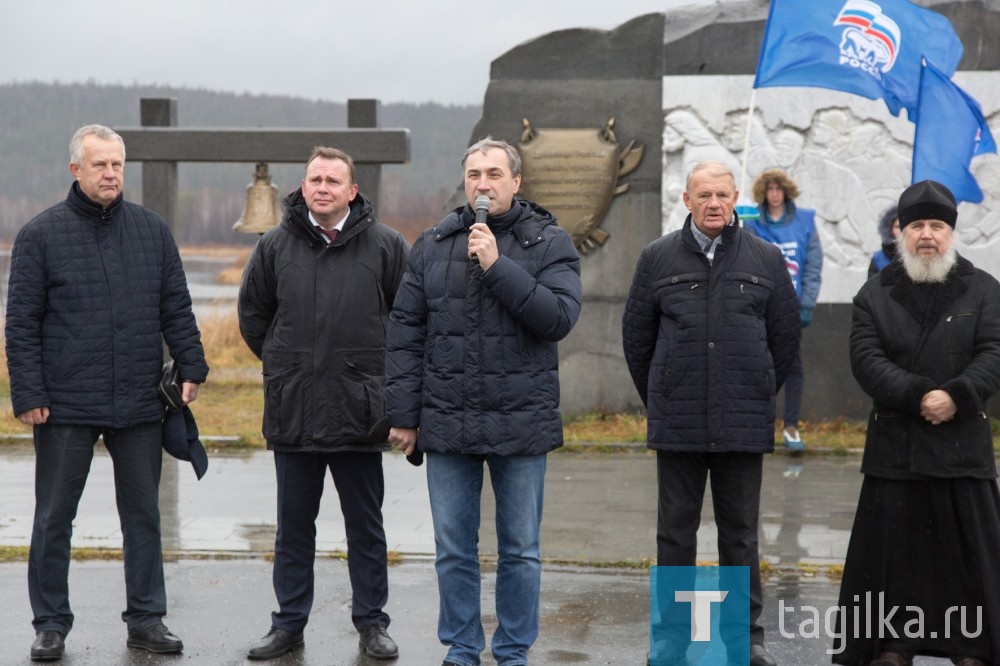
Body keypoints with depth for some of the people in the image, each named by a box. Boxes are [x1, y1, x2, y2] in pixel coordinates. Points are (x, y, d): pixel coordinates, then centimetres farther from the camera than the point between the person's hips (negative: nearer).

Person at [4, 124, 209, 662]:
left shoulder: (153, 231, 7)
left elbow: (176, 309, 10)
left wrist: (190, 367, 0)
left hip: (139, 405, 2)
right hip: (66, 406, -2)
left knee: (143, 515, 10)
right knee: (54, 518, 6)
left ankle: (146, 617, 20)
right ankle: (51, 623, 18)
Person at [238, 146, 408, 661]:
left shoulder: (384, 246, -1)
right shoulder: (276, 246, 4)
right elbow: (252, 314, 17)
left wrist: (379, 368, 7)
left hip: (360, 411, -1)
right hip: (292, 410, 2)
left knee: (366, 526, 8)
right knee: (293, 525, 11)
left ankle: (371, 623, 19)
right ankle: (288, 623, 21)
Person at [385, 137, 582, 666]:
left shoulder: (549, 243, -1)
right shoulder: (432, 246, 6)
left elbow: (559, 317, -14)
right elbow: (405, 333, 7)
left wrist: (498, 266, -19)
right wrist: (404, 414, 3)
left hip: (521, 422, -2)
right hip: (447, 420, 2)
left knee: (521, 551, 8)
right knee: (453, 550, 9)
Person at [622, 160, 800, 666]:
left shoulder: (766, 260, 5)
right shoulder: (658, 258, 4)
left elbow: (785, 339, 11)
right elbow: (636, 336, 10)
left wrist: (757, 396, 12)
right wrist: (660, 400, 11)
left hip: (743, 427, 0)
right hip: (676, 427, 0)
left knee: (741, 533, 8)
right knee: (675, 531, 7)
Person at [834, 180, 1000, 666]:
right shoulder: (875, 294, 8)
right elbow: (866, 359, -4)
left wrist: (956, 396, -20)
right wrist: (918, 397, -17)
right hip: (894, 444, 1)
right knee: (894, 546, 3)